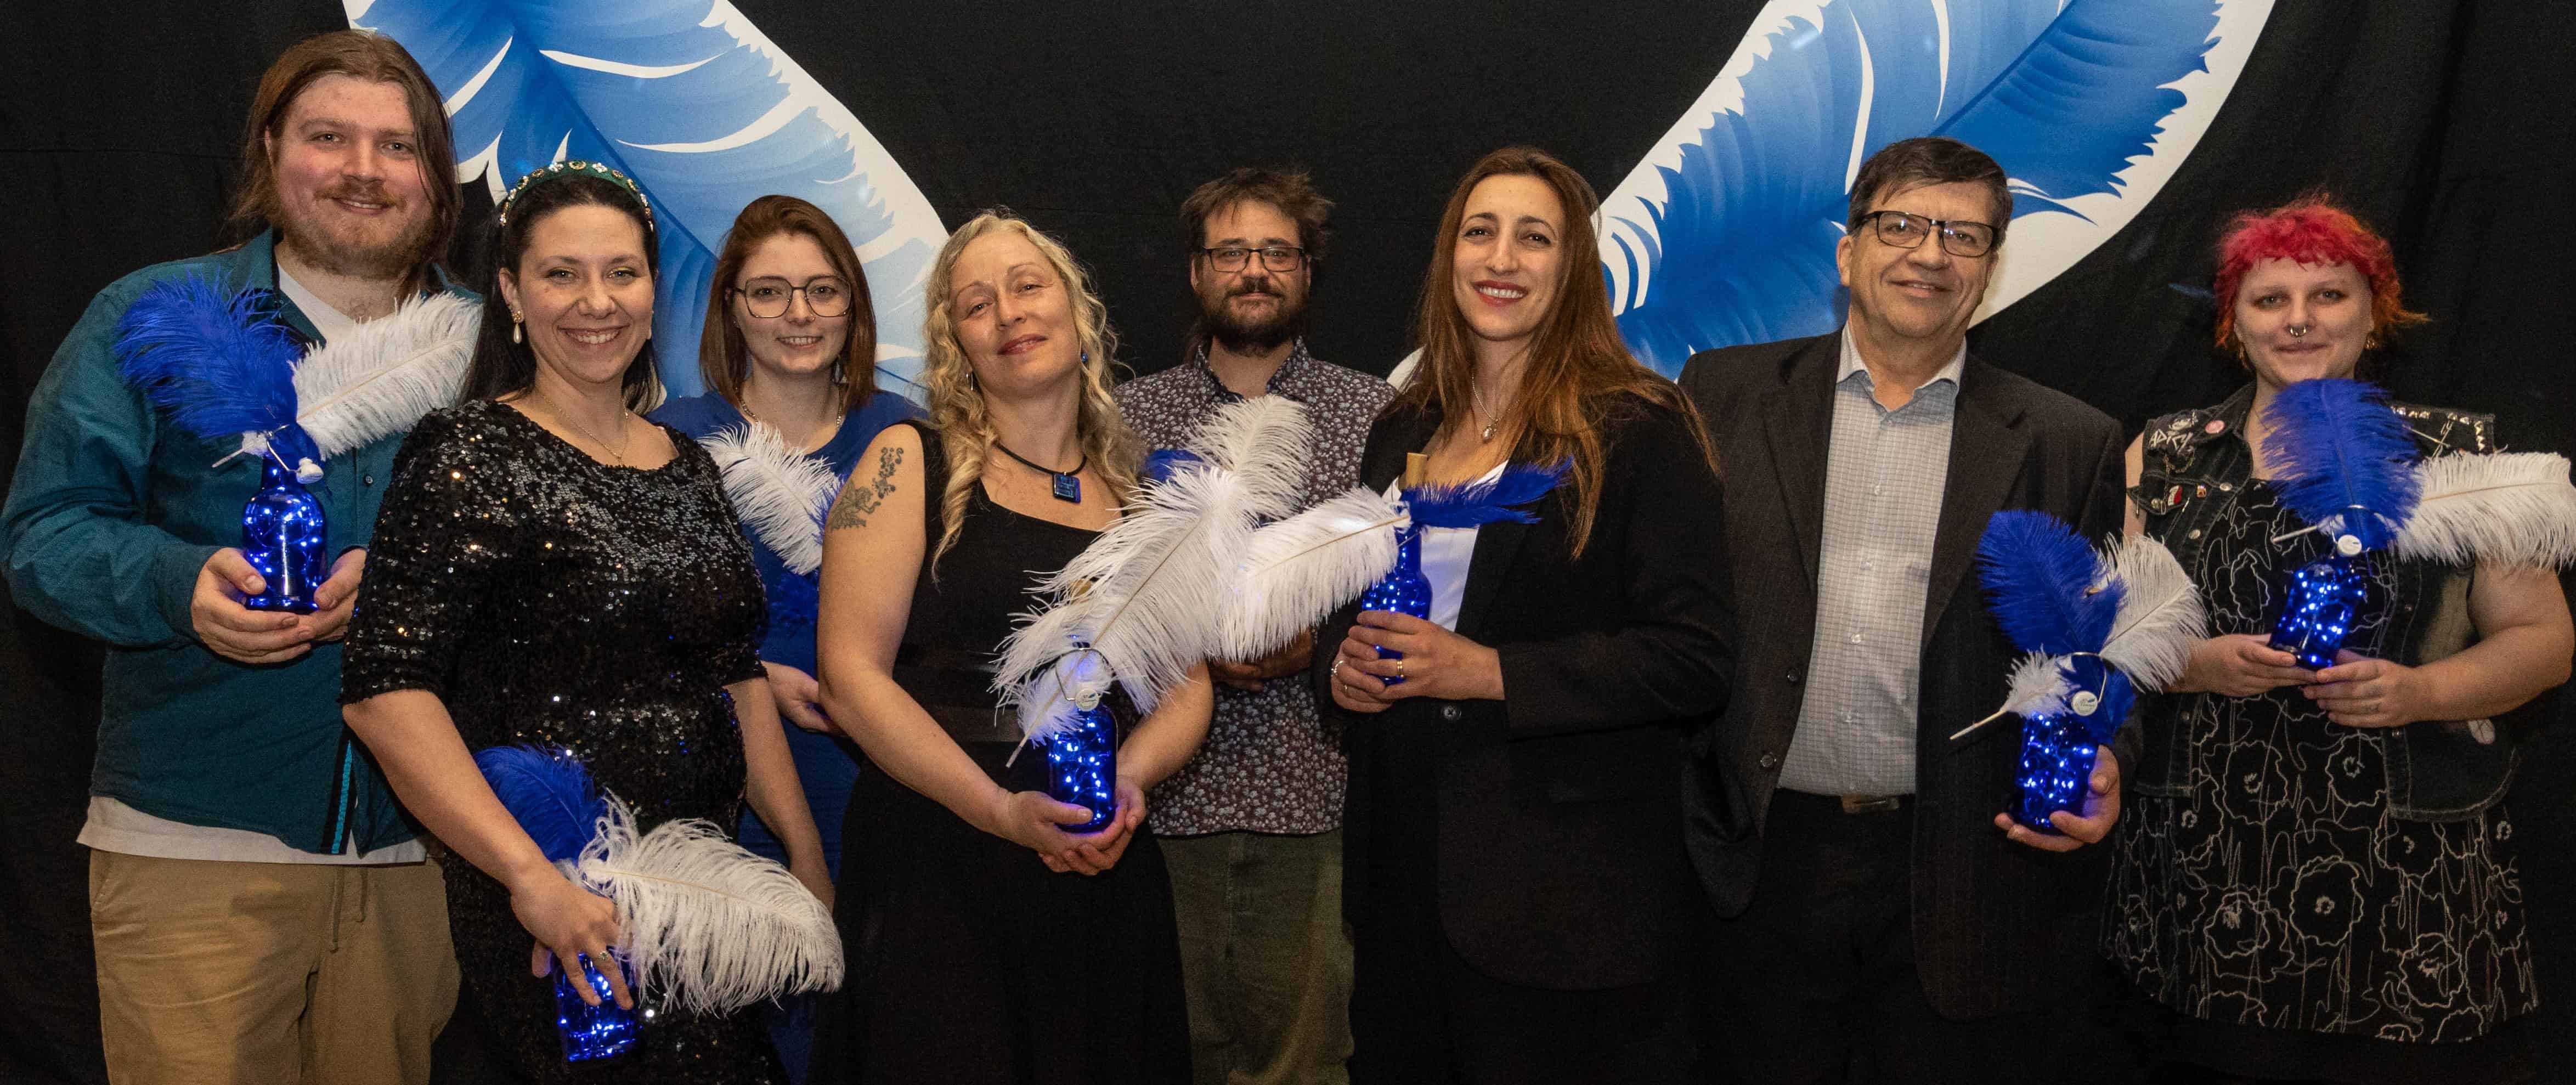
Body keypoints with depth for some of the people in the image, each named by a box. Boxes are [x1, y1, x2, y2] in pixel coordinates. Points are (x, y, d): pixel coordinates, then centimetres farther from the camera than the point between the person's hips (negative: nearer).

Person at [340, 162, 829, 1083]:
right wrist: (533, 878, -24)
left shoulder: (687, 465, 12)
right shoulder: (475, 455, -8)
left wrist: (806, 858, 11)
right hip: (557, 915, -6)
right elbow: (386, 688, -18)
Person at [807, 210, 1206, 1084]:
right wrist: (1002, 809, -17)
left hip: (1105, 871, 4)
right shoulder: (910, 464, -1)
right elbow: (851, 677, -9)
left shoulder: (1142, 495, 11)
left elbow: (1188, 687, 9)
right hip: (935, 859, -4)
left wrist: (1130, 776, -12)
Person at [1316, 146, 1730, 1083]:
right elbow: (1353, 608, 21)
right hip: (1404, 869, 6)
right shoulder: (1404, 431, 11)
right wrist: (1343, 667, -2)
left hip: (1569, 889, -5)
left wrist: (1487, 674, -20)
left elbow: (1691, 663, -14)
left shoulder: (1640, 429, -8)